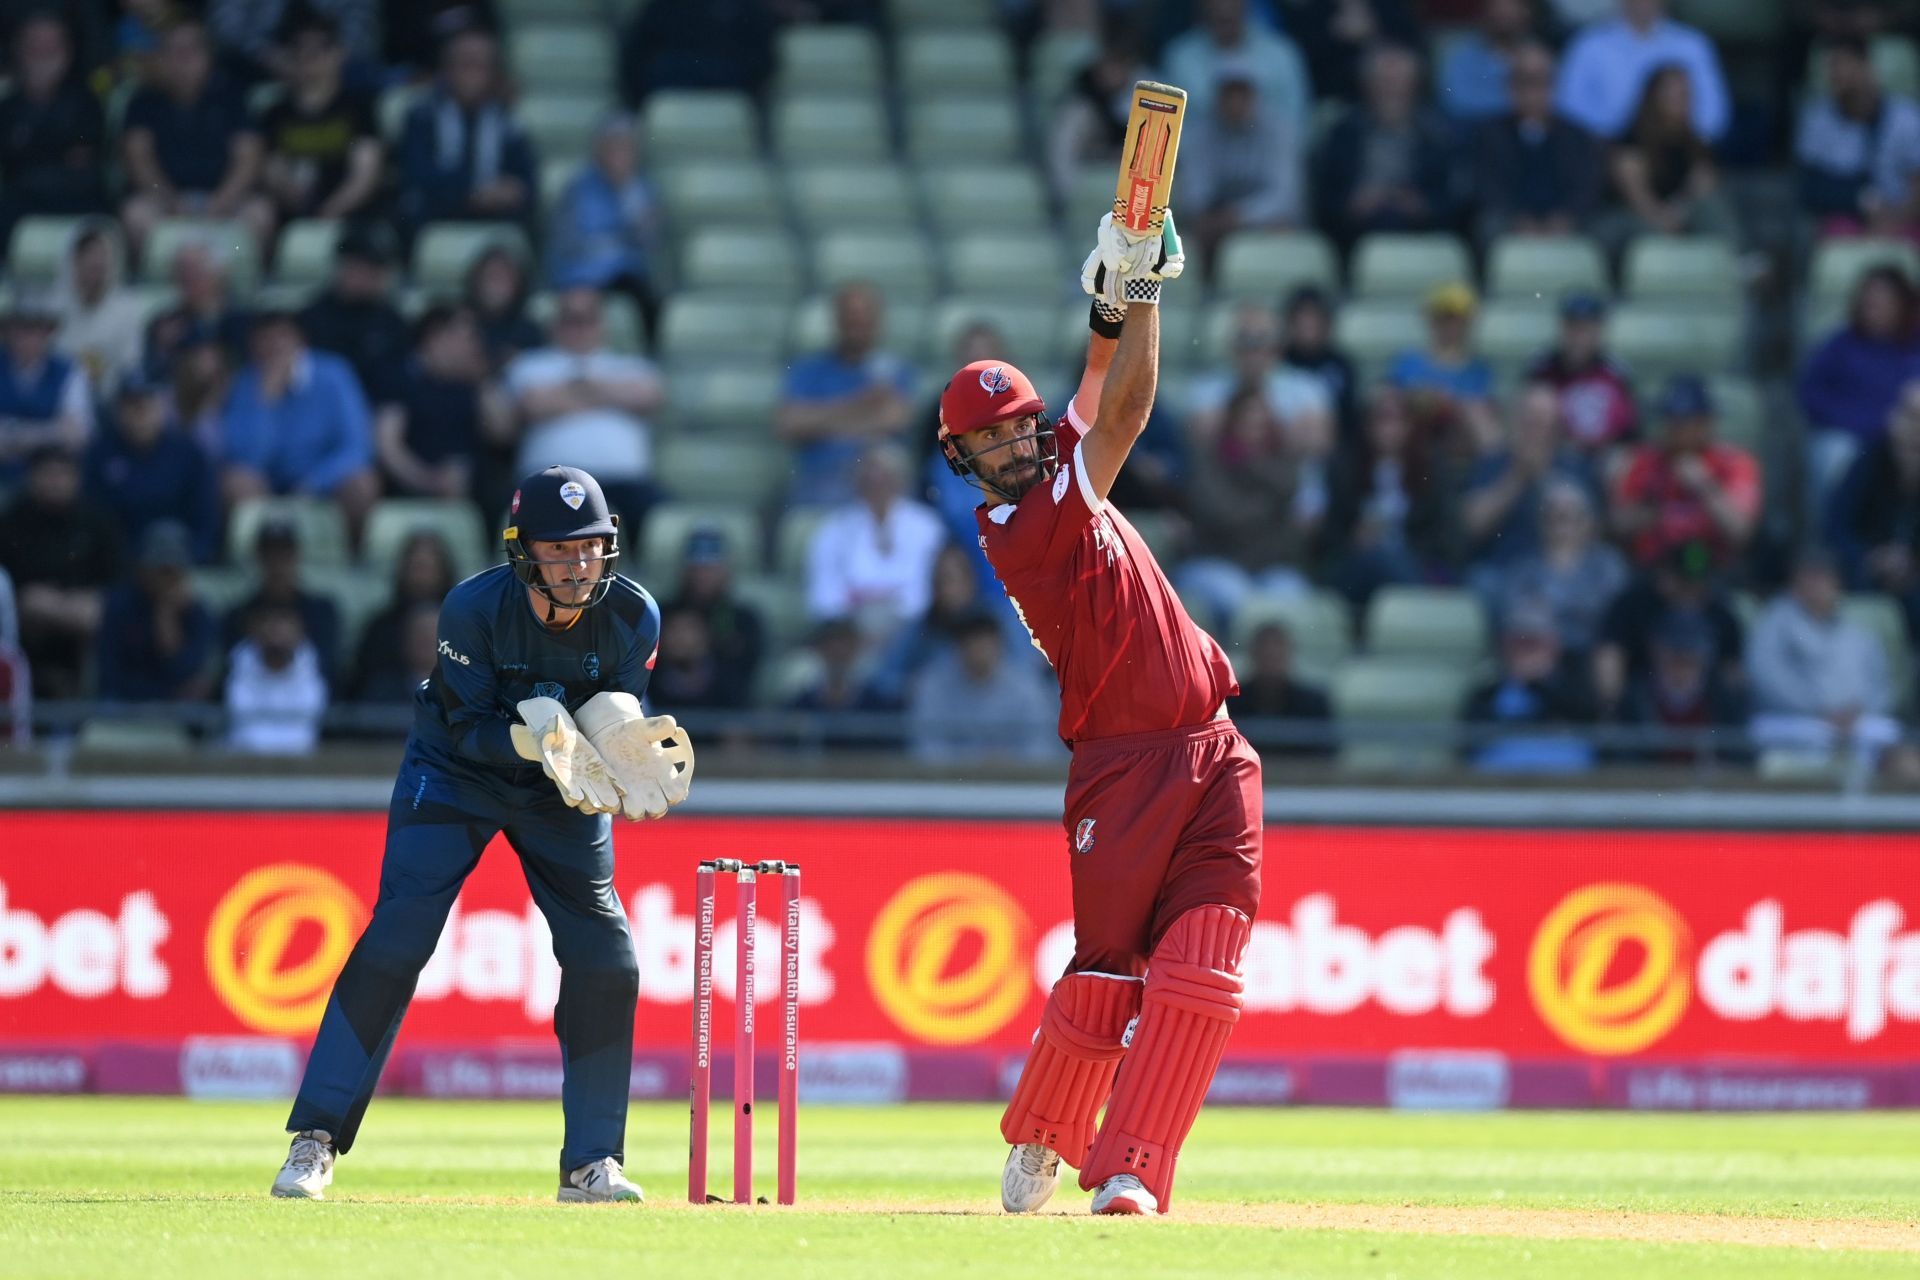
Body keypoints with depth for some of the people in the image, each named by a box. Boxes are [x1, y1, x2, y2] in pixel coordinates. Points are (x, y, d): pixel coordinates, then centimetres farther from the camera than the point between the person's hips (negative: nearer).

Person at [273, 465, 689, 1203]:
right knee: (395, 941, -14)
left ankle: (591, 1164, 4)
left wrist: (624, 753, -34)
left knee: (605, 959, -7)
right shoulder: (475, 609, -27)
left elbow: (618, 723, -11)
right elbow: (468, 729, -24)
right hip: (457, 775, -3)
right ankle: (315, 1141, -8)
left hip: (562, 794, 3)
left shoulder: (633, 617, -18)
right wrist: (535, 740, -42)